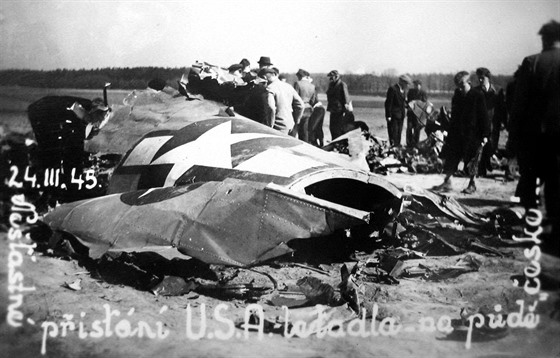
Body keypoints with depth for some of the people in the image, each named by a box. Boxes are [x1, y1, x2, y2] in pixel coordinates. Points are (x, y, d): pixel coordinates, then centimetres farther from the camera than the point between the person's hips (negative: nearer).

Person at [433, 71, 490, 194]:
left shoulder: (478, 96, -8)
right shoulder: (456, 96, 7)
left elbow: (484, 116, -8)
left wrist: (485, 134, -11)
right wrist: (450, 132, 13)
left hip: (473, 134, -5)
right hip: (457, 133, 5)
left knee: (472, 161, 3)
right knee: (450, 158, 4)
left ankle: (472, 184, 17)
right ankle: (447, 182, 12)